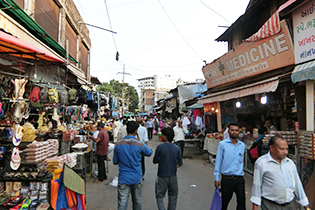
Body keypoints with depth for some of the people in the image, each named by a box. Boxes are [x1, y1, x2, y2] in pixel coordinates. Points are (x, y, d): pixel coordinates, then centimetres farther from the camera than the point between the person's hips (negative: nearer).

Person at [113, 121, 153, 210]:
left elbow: (115, 162, 3)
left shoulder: (118, 144, -8)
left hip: (123, 178, 0)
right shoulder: (140, 144, -13)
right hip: (137, 178, 0)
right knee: (137, 201, 19)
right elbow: (149, 153, 7)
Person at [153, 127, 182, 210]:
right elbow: (180, 163, 2)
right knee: (173, 196, 20)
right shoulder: (176, 148, -5)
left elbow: (154, 161, -6)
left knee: (159, 197, 10)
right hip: (173, 176, 3)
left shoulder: (160, 147, -14)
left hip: (162, 176, -3)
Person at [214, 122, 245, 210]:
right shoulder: (222, 144, -6)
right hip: (227, 179, -3)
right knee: (224, 203, 13)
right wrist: (216, 177, -5)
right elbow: (218, 161, -4)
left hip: (239, 179, 3)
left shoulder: (242, 145, 6)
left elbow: (241, 161, 15)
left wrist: (240, 172, 12)